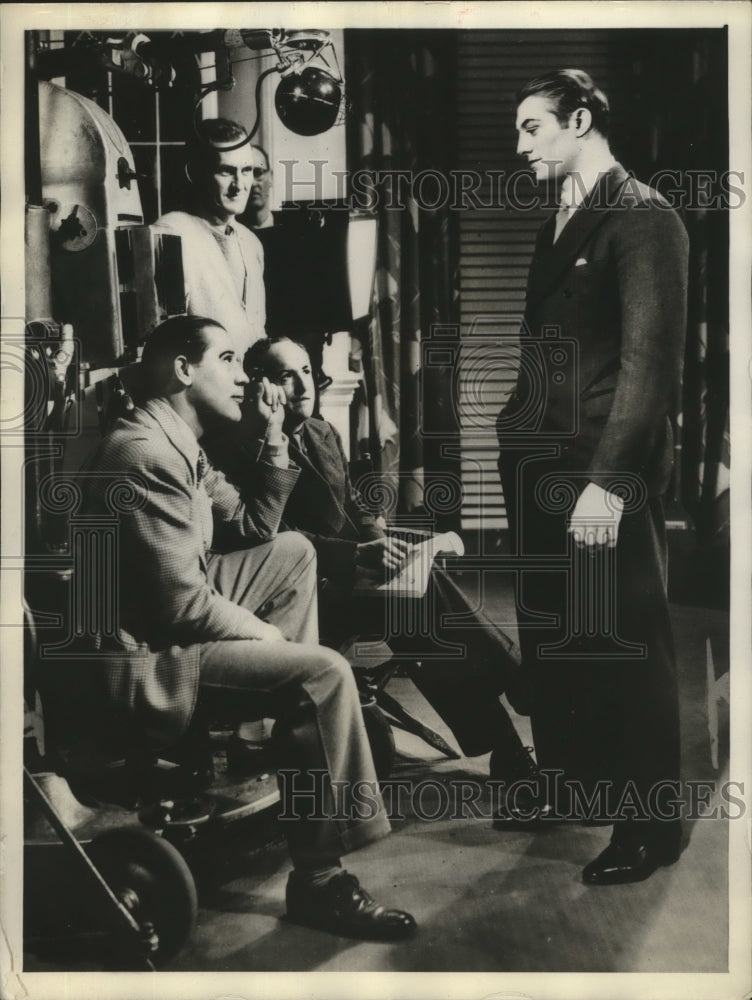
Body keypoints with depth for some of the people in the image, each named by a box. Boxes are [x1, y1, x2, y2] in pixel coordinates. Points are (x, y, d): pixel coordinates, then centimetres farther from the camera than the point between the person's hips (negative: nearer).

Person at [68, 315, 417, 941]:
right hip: (141, 659, -11)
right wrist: (263, 632, -9)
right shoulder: (147, 453, -22)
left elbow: (254, 531, 16)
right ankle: (319, 882, -13)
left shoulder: (182, 447, 11)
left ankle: (295, 722, 12)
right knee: (323, 674, -21)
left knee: (294, 554, 16)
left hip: (169, 618, 11)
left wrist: (274, 437, 6)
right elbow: (180, 602, -26)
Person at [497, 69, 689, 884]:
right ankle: (573, 789, 32)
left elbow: (651, 358, -15)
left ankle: (649, 825, 16)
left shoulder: (642, 217, -8)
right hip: (541, 465, 8)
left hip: (605, 475, -8)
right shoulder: (557, 225, 16)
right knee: (550, 641, 14)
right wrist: (515, 443, 6)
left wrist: (609, 478, -20)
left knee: (624, 649, 2)